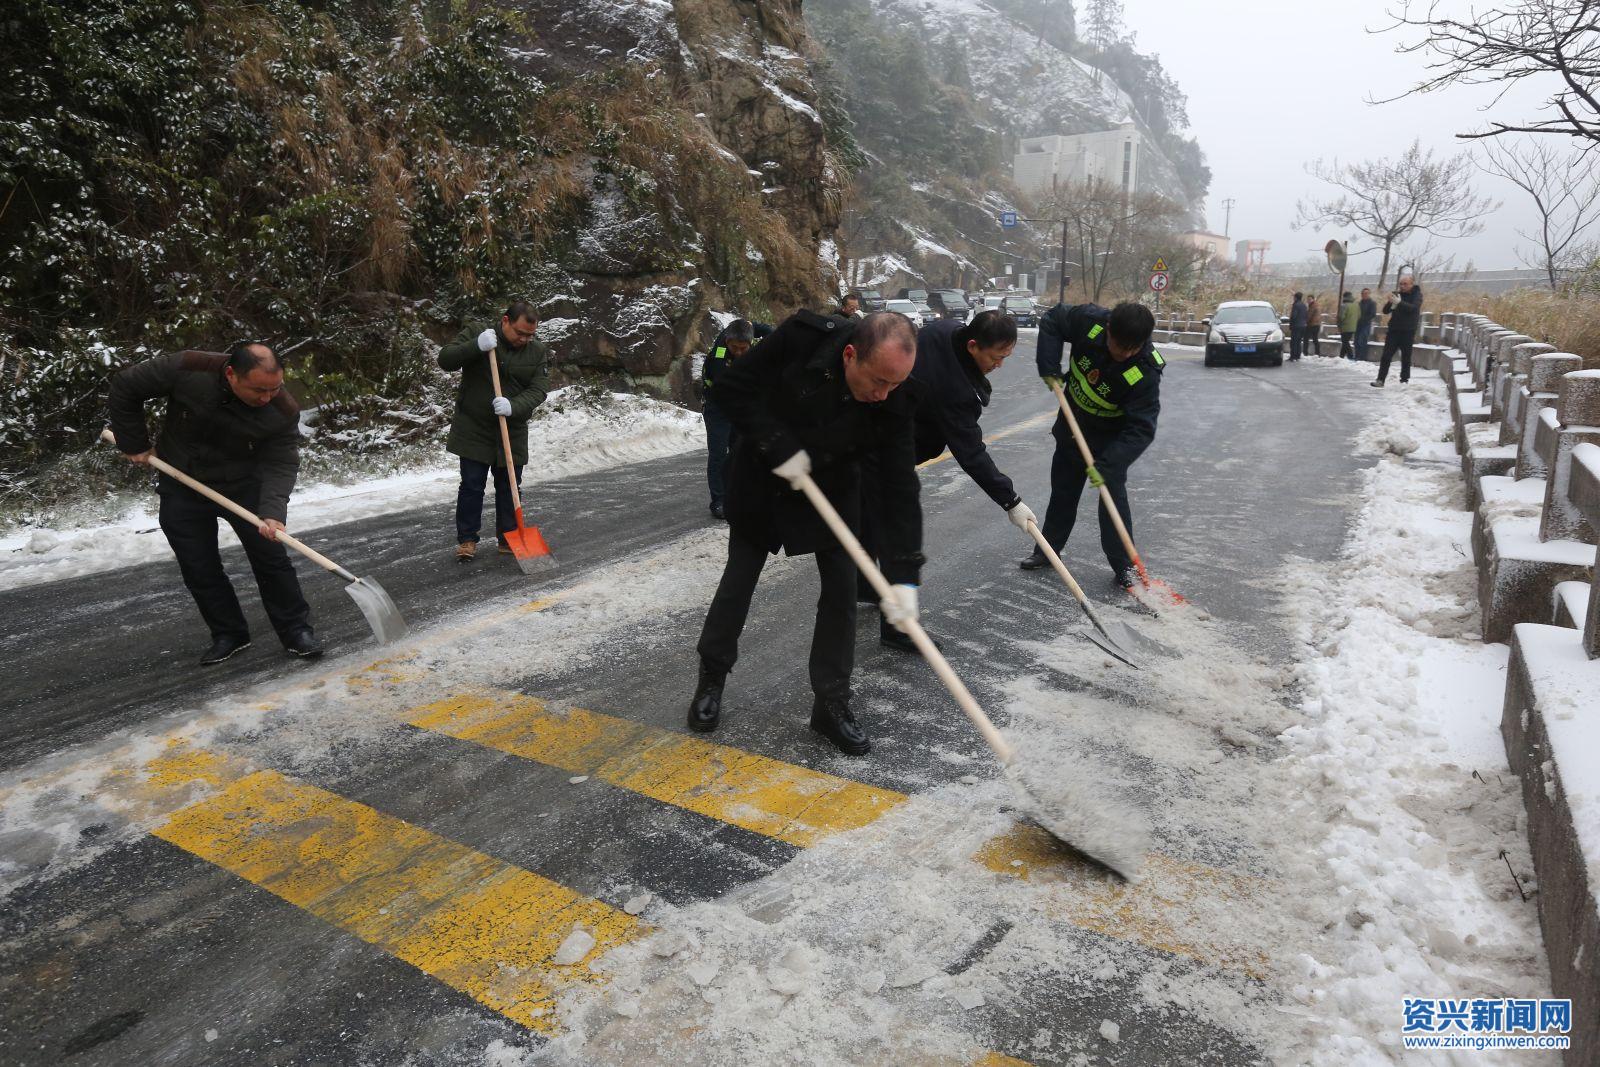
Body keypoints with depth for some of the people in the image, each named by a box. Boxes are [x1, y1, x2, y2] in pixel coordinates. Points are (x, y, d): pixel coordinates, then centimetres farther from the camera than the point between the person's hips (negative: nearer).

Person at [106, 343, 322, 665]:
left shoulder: (284, 411, -23)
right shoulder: (187, 371, -26)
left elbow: (281, 465, -22)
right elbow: (125, 387, -11)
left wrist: (272, 511, -38)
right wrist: (134, 443, -6)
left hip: (245, 486, 0)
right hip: (183, 490, 1)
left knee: (271, 559, -1)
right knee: (199, 569, 5)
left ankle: (296, 631, 12)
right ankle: (228, 635, 20)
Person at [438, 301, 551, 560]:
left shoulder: (538, 351, -1)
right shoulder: (475, 333, -6)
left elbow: (538, 390, -9)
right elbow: (445, 359, -14)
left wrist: (513, 406, -27)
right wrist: (476, 346, -30)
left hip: (512, 431, 2)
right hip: (474, 429, -2)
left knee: (509, 487, 8)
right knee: (471, 486, 0)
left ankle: (508, 539, 20)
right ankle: (467, 539, 12)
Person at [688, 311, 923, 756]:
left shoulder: (896, 398, -26)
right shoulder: (801, 338, -32)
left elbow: (899, 486, -25)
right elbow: (732, 387, -22)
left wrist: (903, 575, -30)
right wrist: (778, 447, -29)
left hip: (832, 486, 2)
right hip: (762, 478, -1)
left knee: (842, 589, -3)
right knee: (738, 578, 7)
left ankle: (831, 703, 12)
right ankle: (711, 679, 27)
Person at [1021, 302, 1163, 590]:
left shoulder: (1145, 372, -35)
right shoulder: (1089, 321, -27)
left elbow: (1140, 429, -35)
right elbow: (1053, 320, -7)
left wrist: (1107, 465, -43)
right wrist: (1049, 366, -18)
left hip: (1110, 438, -4)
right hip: (1071, 425, 4)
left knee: (1113, 496, -6)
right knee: (1062, 491, 16)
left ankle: (1123, 566, 8)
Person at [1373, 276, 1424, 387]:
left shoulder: (1417, 295, -2)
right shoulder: (1397, 294, 8)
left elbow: (1413, 307, -21)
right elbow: (1385, 311, 5)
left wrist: (1399, 302, -34)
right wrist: (1390, 302, -16)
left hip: (1407, 332, -3)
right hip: (1394, 330, 3)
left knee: (1406, 357, 4)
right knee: (1386, 356, -4)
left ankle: (1404, 380, 12)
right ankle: (1380, 380, -6)